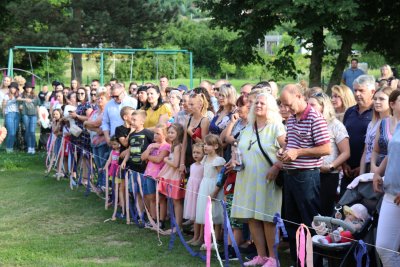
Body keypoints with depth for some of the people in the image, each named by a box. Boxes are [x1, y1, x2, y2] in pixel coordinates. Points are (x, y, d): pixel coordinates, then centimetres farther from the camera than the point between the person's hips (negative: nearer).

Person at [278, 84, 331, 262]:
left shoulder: (315, 118, -14)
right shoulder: (290, 120, 11)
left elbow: (326, 149, -17)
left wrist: (297, 152, -17)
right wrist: (283, 151, 4)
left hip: (306, 175, -8)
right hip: (289, 174, 8)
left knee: (310, 222, 0)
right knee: (291, 221, 14)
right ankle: (296, 259, 25)